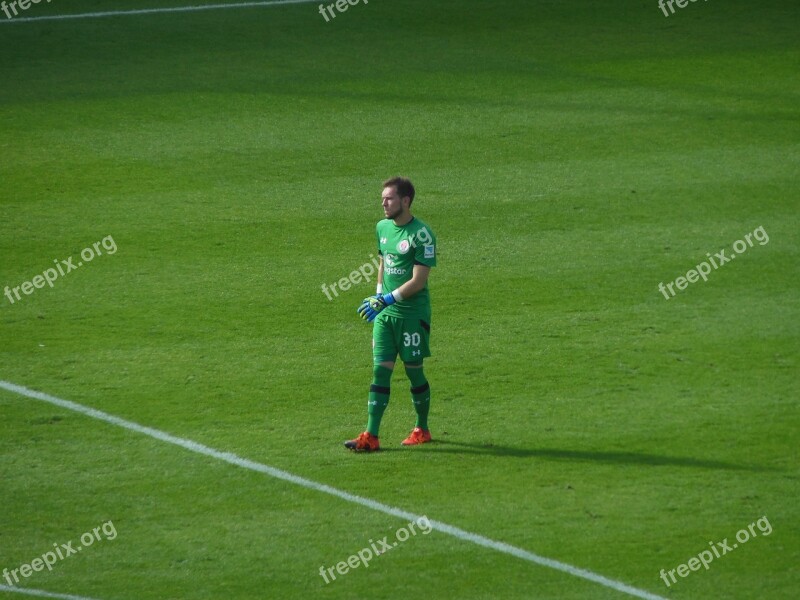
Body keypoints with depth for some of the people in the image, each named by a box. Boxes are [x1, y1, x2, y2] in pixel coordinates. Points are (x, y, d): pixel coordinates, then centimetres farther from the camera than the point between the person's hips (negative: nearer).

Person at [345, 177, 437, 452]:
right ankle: (370, 437, -4)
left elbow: (418, 281, -17)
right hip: (385, 314, 6)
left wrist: (388, 300, -21)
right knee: (380, 370, 0)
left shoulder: (421, 234, -15)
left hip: (413, 313, -6)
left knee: (414, 370, 4)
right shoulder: (382, 228, 8)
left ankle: (422, 429, 22)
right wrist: (377, 296, 14)